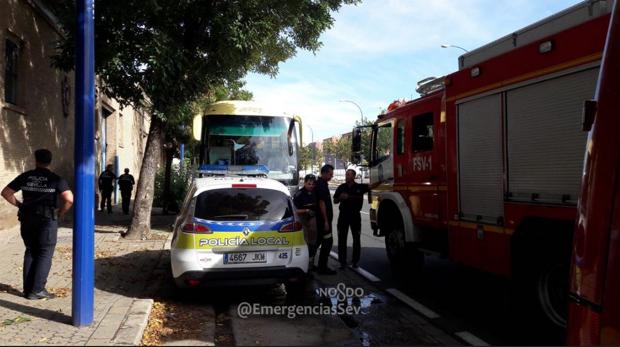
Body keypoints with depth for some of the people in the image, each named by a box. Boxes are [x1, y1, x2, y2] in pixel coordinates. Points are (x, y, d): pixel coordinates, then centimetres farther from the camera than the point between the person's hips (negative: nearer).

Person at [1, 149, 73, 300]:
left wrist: (19, 205, 12)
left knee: (30, 252, 15)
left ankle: (28, 289, 16)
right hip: (47, 219, -4)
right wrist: (60, 213, -3)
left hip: (27, 218, 4)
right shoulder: (56, 179, -6)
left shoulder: (25, 177, 5)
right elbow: (69, 199, -18)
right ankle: (37, 290, -1)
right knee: (45, 254, 3)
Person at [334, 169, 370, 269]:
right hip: (343, 215, 1)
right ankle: (342, 262, 6)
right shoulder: (341, 187, 4)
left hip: (355, 215, -1)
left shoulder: (360, 187, -2)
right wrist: (340, 198, -13)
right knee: (342, 239, 1)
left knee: (356, 239, 7)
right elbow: (335, 201, 9)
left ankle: (355, 261, 18)